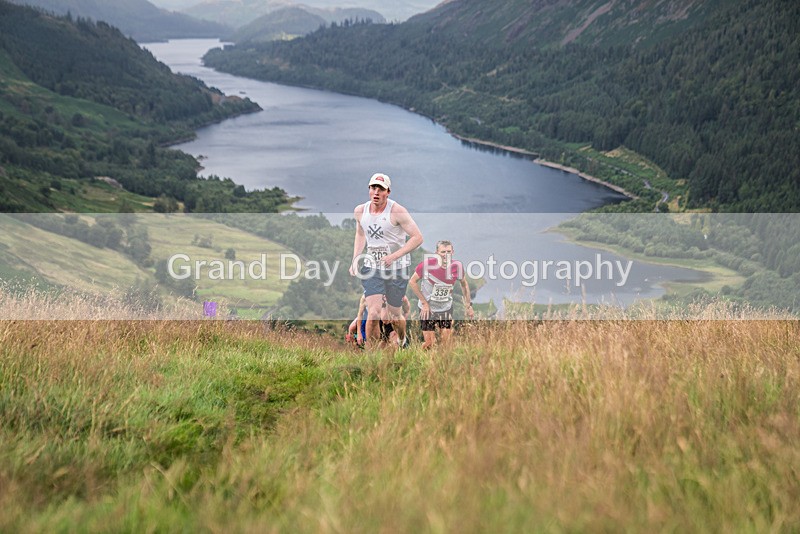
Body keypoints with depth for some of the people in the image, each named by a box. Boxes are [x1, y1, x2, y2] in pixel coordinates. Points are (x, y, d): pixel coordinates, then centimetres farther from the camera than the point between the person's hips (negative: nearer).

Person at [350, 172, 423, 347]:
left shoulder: (397, 211, -14)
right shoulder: (360, 211, 1)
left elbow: (417, 237, -14)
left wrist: (394, 256, -22)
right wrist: (355, 259, 9)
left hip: (397, 268, -2)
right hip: (372, 267, 2)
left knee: (394, 315, 11)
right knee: (373, 314, -14)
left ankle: (402, 341, 43)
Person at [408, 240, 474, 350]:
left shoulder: (457, 266, -12)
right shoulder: (427, 264, -22)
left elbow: (464, 284, 9)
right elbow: (412, 282, -11)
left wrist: (469, 305, 7)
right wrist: (424, 303, -12)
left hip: (447, 308, 3)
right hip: (427, 308, -3)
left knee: (446, 342, 3)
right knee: (429, 343, -4)